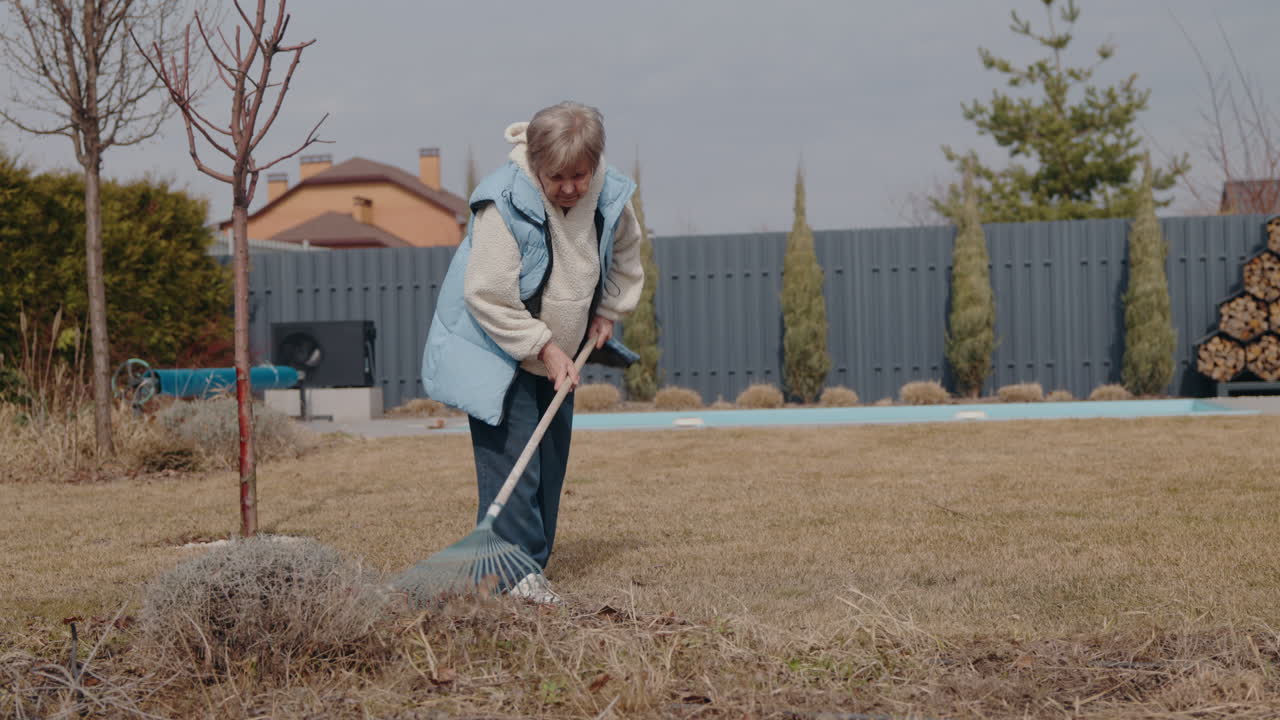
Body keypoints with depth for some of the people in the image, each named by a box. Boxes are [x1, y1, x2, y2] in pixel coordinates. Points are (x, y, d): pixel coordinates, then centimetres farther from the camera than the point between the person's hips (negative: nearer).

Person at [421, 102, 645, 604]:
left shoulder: (610, 198, -9)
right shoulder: (504, 203, -27)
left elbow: (625, 257, 14)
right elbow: (488, 295, -25)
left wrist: (607, 312, 6)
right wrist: (544, 347, -23)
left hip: (559, 353, 6)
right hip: (498, 351, -6)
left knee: (552, 459, 7)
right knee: (511, 455, -15)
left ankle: (533, 564, 16)